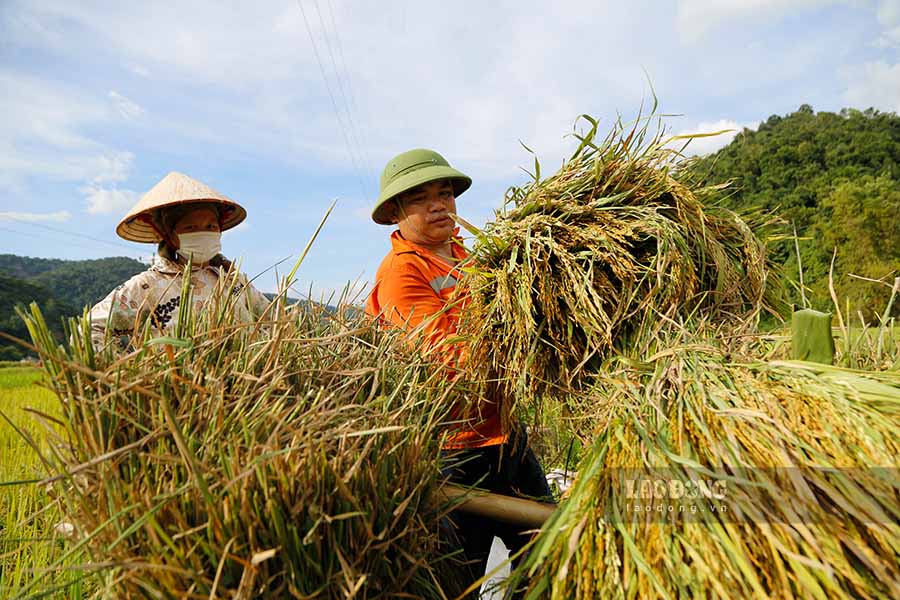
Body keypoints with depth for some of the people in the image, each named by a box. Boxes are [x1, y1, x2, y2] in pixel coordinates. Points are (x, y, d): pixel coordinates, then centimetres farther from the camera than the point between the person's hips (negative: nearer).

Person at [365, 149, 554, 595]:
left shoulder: (465, 255, 10)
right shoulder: (400, 271, -15)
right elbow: (450, 357, -23)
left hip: (507, 434, 8)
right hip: (459, 449, -8)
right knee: (460, 580, 13)